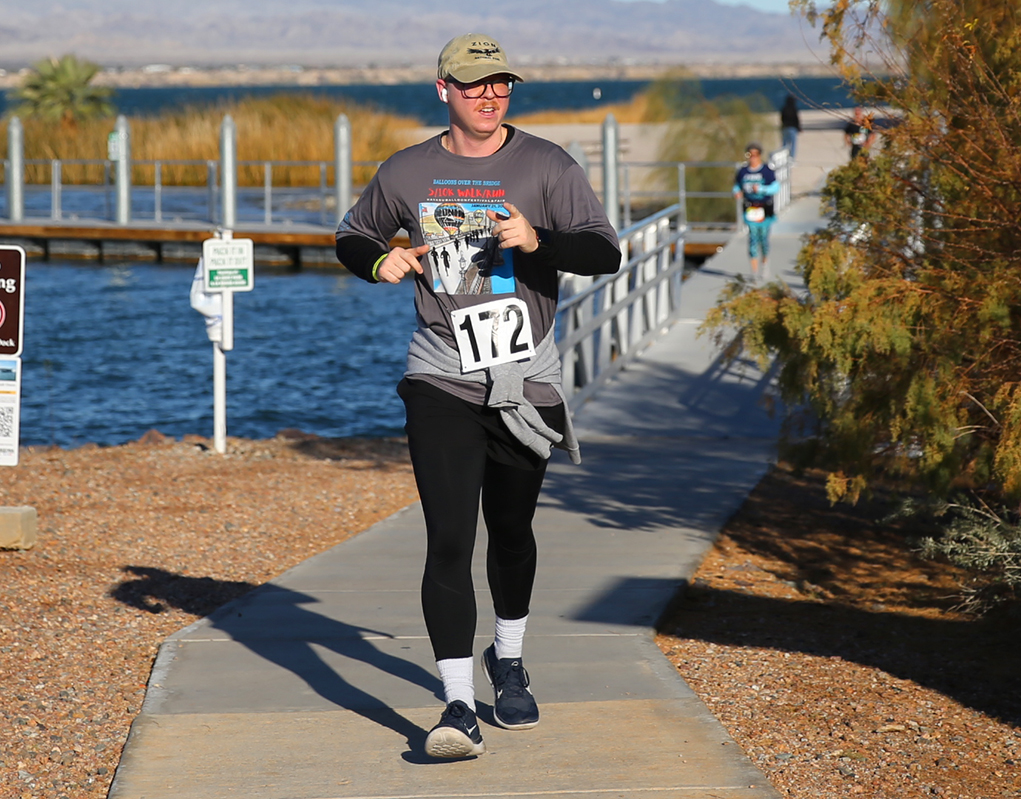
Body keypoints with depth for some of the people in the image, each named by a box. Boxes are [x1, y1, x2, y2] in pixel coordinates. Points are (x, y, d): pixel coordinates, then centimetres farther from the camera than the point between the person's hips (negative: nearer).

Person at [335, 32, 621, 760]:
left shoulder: (547, 166, -2)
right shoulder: (406, 174, 4)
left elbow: (606, 253, -11)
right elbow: (352, 238, 20)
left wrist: (536, 240, -29)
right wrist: (380, 263, -4)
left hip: (528, 386, 1)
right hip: (442, 384, 0)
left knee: (511, 532, 15)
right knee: (449, 541, -12)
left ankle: (508, 664, 39)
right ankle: (459, 706, -15)